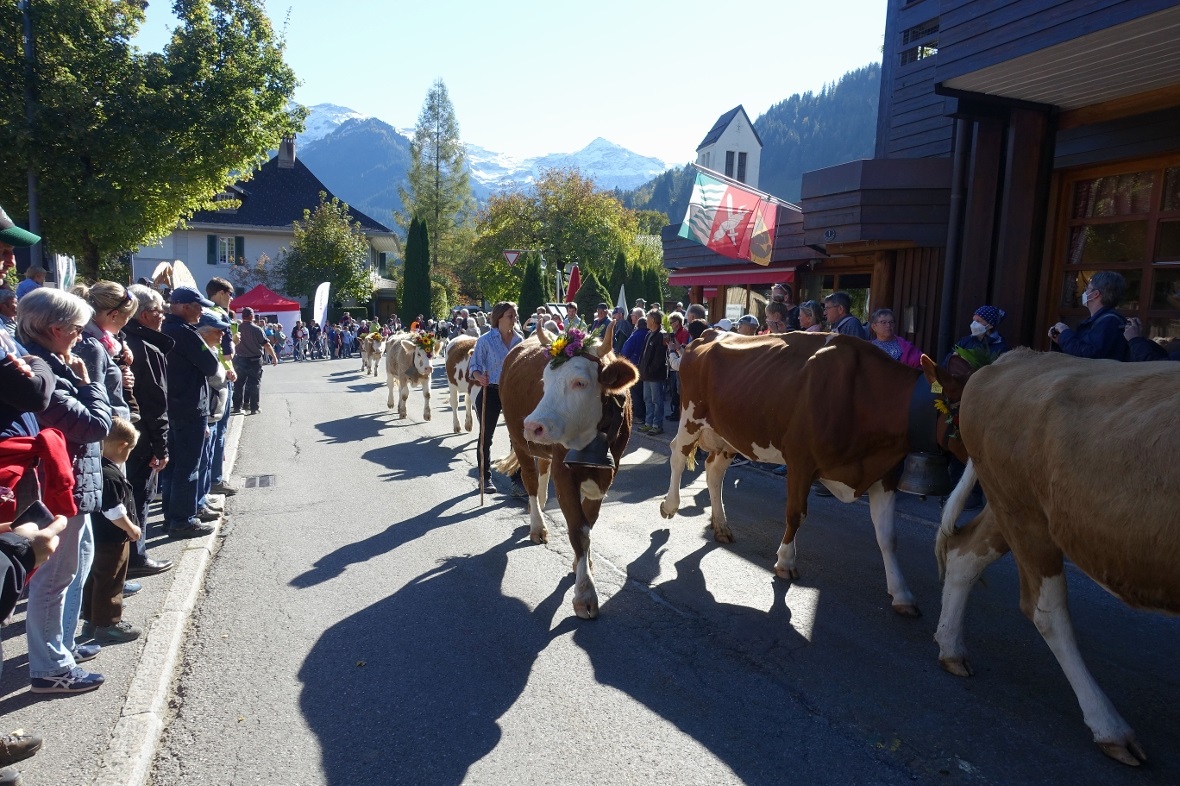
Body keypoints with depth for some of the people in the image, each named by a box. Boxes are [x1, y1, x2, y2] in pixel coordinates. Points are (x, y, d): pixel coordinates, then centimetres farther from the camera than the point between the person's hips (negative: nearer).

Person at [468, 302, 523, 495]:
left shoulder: (519, 340, 4)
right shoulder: (485, 340, -7)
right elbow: (474, 366, -6)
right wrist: (479, 376, -26)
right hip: (490, 392, -3)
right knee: (486, 436, 7)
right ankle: (485, 478, 22)